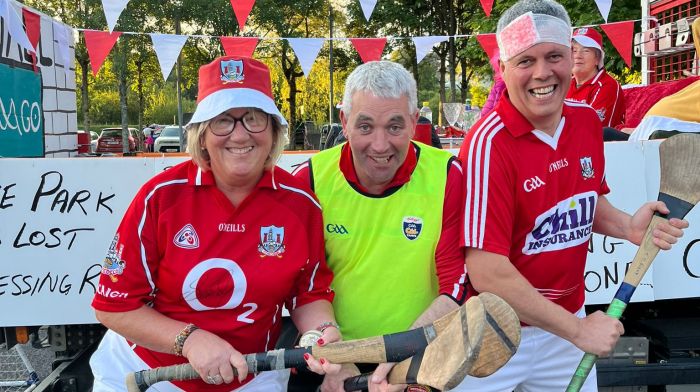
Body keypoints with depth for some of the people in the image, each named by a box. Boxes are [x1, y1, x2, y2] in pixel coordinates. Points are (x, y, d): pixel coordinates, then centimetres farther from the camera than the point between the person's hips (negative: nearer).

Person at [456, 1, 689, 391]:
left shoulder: (588, 121, -4)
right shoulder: (489, 143, -23)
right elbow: (487, 272, -24)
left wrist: (629, 227, -7)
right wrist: (577, 329, -17)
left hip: (568, 319, 6)